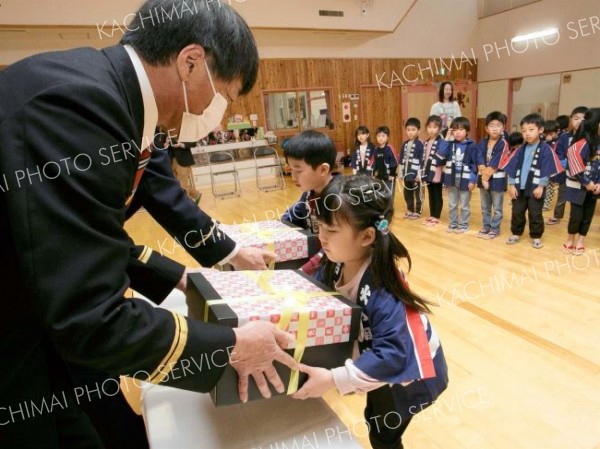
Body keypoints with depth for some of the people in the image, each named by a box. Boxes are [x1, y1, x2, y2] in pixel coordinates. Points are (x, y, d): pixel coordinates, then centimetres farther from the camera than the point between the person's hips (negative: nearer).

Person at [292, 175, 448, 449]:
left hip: (407, 371, -7)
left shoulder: (382, 290, -41)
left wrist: (333, 379, -41)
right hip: (380, 364, 7)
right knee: (374, 423, 30)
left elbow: (393, 354, -41)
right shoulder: (335, 266, -19)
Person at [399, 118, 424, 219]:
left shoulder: (420, 144, -10)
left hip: (415, 174, -6)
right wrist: (401, 173, 11)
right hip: (406, 173, 6)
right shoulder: (404, 144, 9)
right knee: (407, 194, 15)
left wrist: (419, 173, -16)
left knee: (418, 194, 5)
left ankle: (417, 212, 16)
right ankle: (410, 210, 28)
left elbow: (422, 160, -13)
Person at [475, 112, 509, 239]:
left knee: (497, 207, 6)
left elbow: (495, 164, -17)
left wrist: (487, 175, -13)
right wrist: (484, 177, -15)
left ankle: (495, 229, 17)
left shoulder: (503, 144, -12)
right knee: (485, 207, 16)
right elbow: (480, 162, -5)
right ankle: (486, 227, 28)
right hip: (483, 178, 5)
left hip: (497, 179, -5)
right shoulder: (482, 143, 2)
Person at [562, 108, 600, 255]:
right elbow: (576, 168, -18)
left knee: (588, 216, 11)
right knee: (576, 215, 2)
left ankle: (580, 243, 23)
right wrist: (587, 183, -13)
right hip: (578, 187, -6)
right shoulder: (581, 144, -16)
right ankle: (570, 241, 22)